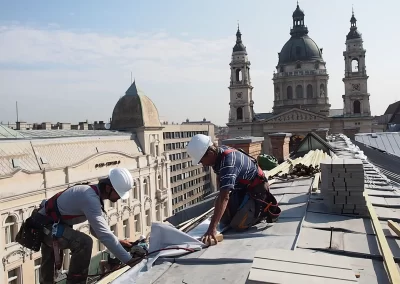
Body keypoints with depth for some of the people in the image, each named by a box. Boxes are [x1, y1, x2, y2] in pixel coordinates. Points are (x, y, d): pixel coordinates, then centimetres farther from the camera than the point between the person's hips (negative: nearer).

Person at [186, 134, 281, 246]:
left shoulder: (228, 161, -36)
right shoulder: (219, 154, -9)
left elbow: (224, 197, -45)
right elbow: (220, 179, 12)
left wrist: (212, 229, -49)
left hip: (257, 189, -8)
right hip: (241, 188, 8)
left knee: (238, 225, -17)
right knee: (224, 220, 5)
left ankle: (267, 210, 4)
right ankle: (250, 207, 25)